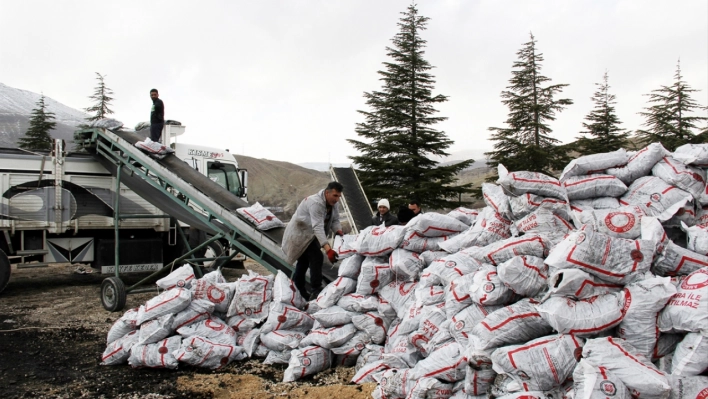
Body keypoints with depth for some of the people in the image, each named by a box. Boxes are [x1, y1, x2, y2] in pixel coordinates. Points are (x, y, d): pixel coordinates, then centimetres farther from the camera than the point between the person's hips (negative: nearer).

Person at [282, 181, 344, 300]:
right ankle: (316, 290, -17)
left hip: (309, 234, 10)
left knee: (304, 260, 19)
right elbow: (318, 227, -41)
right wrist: (328, 249, -48)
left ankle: (299, 291, 34)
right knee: (316, 257, -21)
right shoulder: (316, 203, -33)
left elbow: (335, 220, -2)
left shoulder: (332, 203, -4)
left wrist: (339, 232, -25)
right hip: (300, 233, -10)